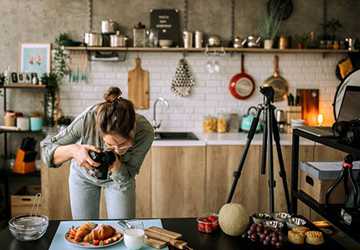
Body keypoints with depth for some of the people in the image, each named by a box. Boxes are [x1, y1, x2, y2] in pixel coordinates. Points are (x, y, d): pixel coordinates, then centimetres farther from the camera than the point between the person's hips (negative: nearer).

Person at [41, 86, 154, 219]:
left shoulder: (145, 132, -34)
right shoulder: (88, 118, -38)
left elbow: (125, 179, -21)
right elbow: (46, 150, -26)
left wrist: (116, 164, -42)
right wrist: (73, 150, -46)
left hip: (117, 177, 1)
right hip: (84, 175, 0)